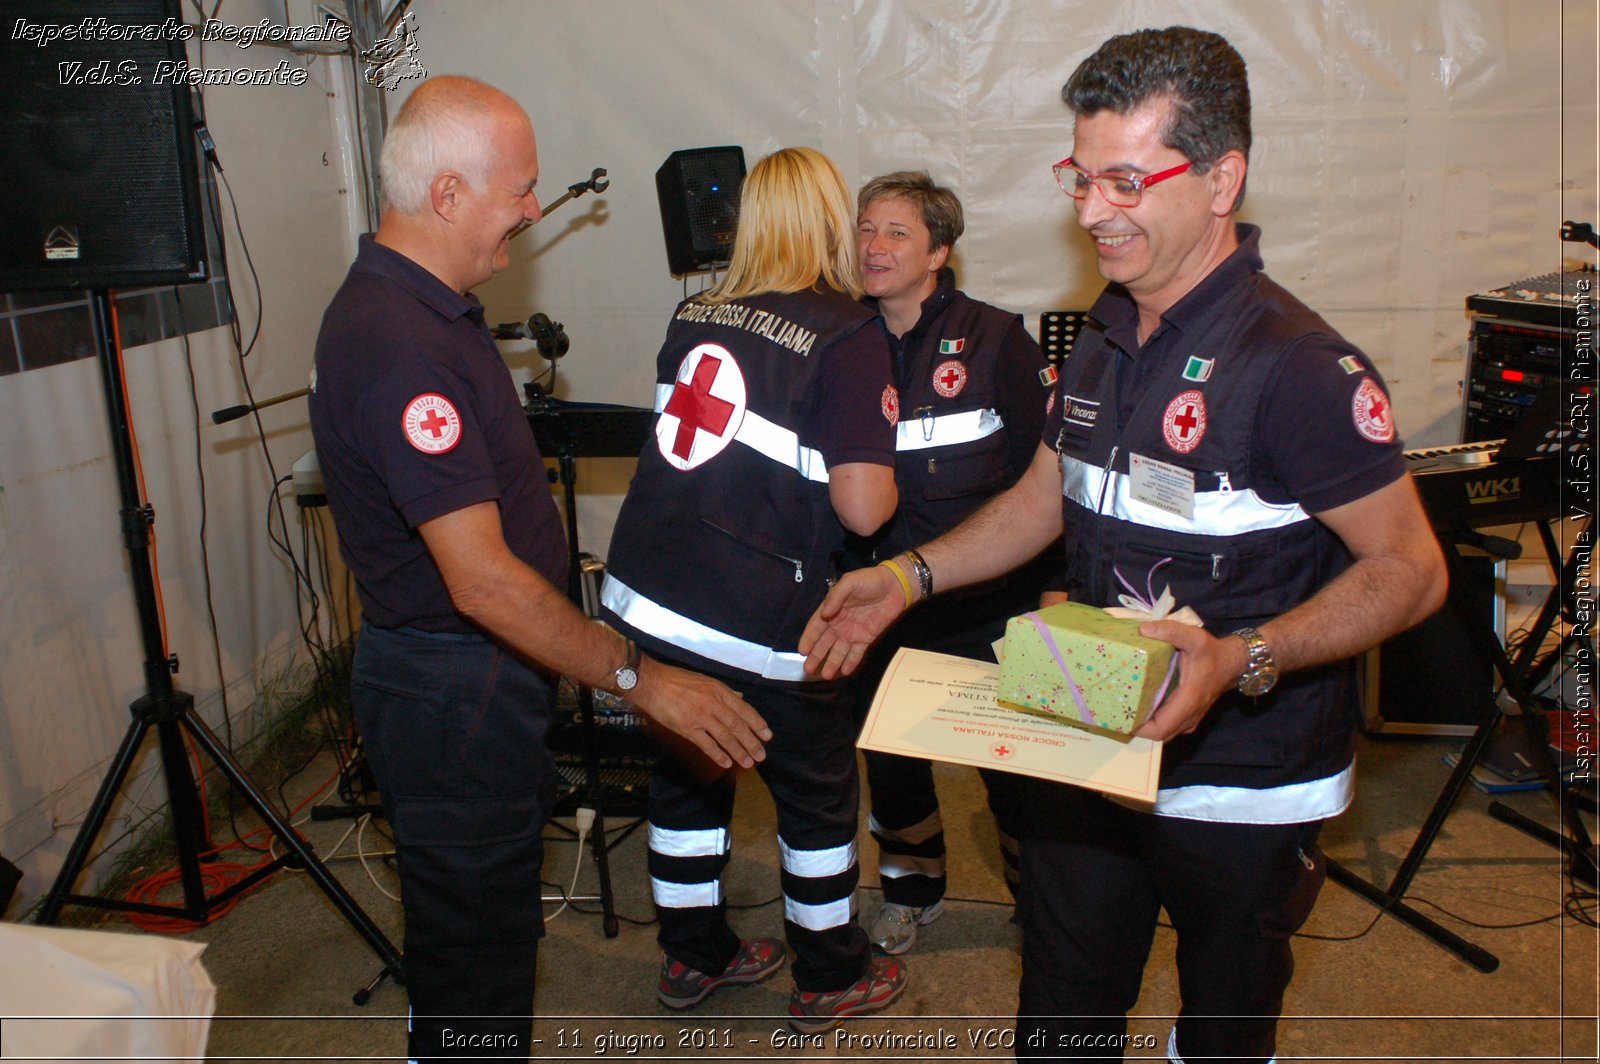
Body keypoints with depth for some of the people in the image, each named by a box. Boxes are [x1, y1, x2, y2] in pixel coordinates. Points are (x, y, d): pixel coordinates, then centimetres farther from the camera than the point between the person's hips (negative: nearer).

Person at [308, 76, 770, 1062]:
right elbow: (483, 581, -29)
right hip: (452, 691, -10)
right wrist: (639, 676, -24)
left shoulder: (432, 305, 7)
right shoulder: (396, 345, -27)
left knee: (487, 914, 24)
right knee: (474, 947, 7)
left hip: (485, 670, 10)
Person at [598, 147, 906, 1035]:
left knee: (684, 775, 22)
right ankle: (831, 980, 34)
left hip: (640, 593, 6)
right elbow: (864, 508, -17)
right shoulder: (847, 336, -11)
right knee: (815, 793, 16)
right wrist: (886, 482, 3)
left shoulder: (694, 315, 7)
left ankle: (692, 957, 41)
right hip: (758, 620, -6)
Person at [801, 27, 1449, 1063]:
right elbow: (1046, 497, 15)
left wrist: (1243, 660, -32)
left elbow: (1411, 568, -18)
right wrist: (910, 576, 4)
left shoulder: (1298, 365, -21)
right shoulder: (1105, 338, 4)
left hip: (1240, 784, -6)